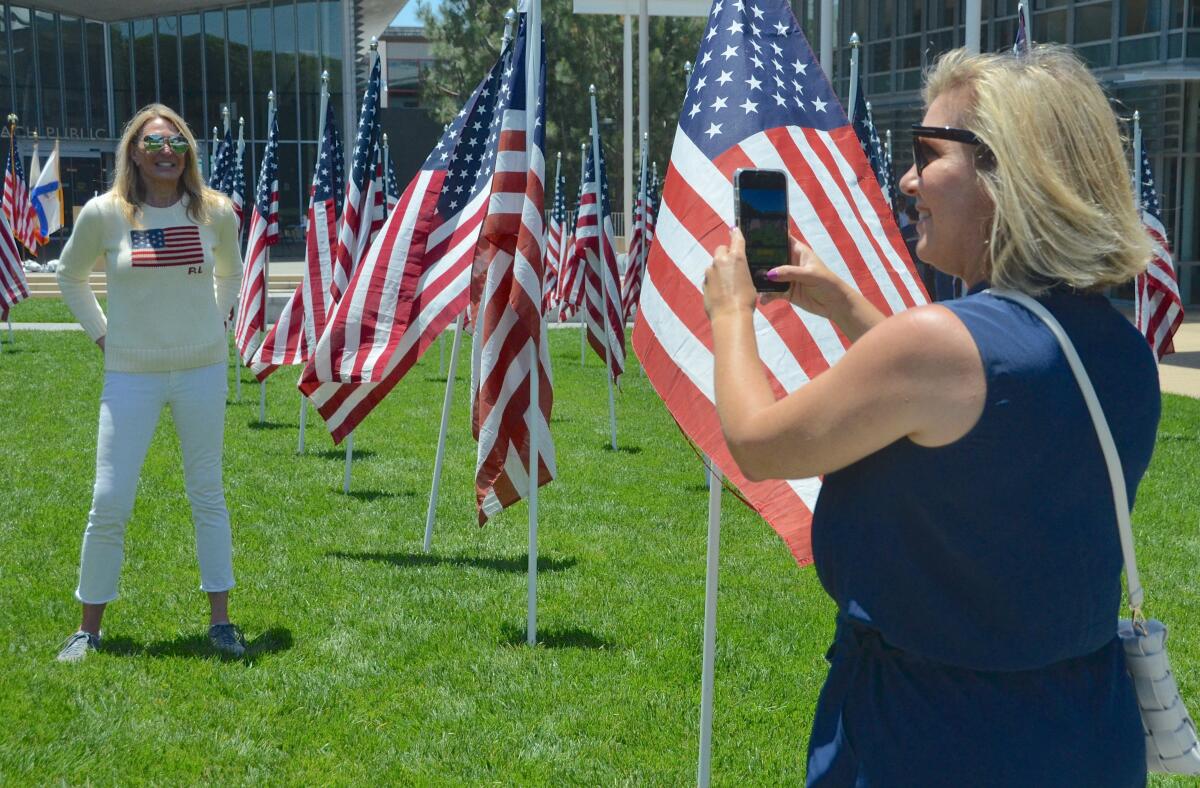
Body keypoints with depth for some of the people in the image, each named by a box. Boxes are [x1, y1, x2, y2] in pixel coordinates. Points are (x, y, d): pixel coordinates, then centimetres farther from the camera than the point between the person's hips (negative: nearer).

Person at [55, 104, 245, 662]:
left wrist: (214, 321, 8)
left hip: (202, 369, 1)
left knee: (207, 494, 9)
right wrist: (100, 333, 5)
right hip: (131, 374, -1)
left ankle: (220, 620, 19)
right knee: (109, 503, -1)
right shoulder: (104, 213, -6)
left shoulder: (216, 212, -2)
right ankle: (88, 627, 15)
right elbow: (70, 277, 11)